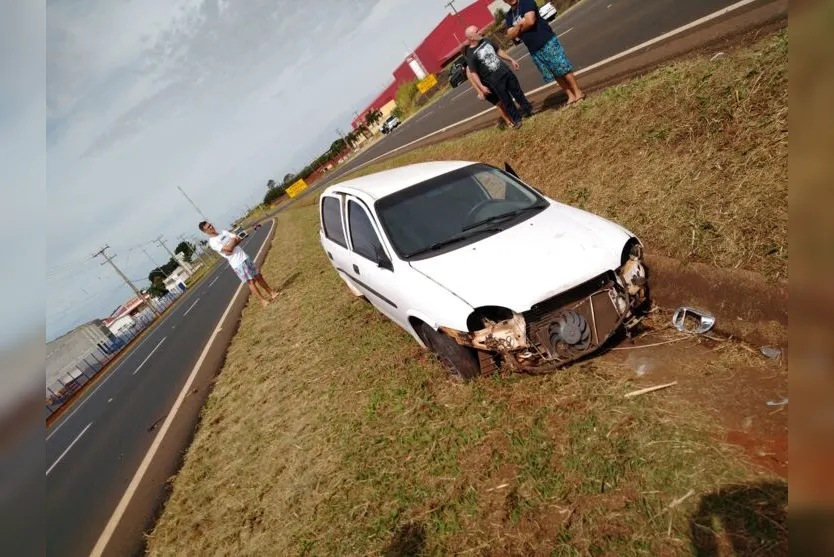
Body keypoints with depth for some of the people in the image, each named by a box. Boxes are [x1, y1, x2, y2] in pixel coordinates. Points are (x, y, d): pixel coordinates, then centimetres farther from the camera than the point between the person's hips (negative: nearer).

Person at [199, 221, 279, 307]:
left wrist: (231, 245, -11)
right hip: (237, 264, -7)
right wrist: (234, 240, -5)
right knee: (250, 281, -3)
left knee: (258, 276, 12)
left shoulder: (223, 232, 12)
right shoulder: (212, 242, -12)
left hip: (244, 257, 7)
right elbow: (228, 248, -21)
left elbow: (239, 239, 6)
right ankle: (263, 299, 10)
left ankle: (271, 292, 25)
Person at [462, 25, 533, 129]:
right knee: (506, 101, 6)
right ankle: (516, 119, 25)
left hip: (506, 72, 6)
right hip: (495, 81, -6)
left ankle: (528, 109, 36)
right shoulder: (470, 55, -18)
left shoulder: (487, 41, 3)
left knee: (518, 92, 17)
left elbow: (498, 51, 15)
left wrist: (511, 60, 17)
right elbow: (473, 73, -16)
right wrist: (481, 87, -19)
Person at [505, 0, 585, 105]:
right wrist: (520, 24, -12)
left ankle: (578, 93, 5)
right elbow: (511, 35, 3)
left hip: (547, 41, -6)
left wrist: (519, 29, -3)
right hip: (534, 50, 6)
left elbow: (530, 21, -20)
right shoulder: (508, 16, 13)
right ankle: (571, 96, 17)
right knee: (556, 74, 9)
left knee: (563, 69, -4)